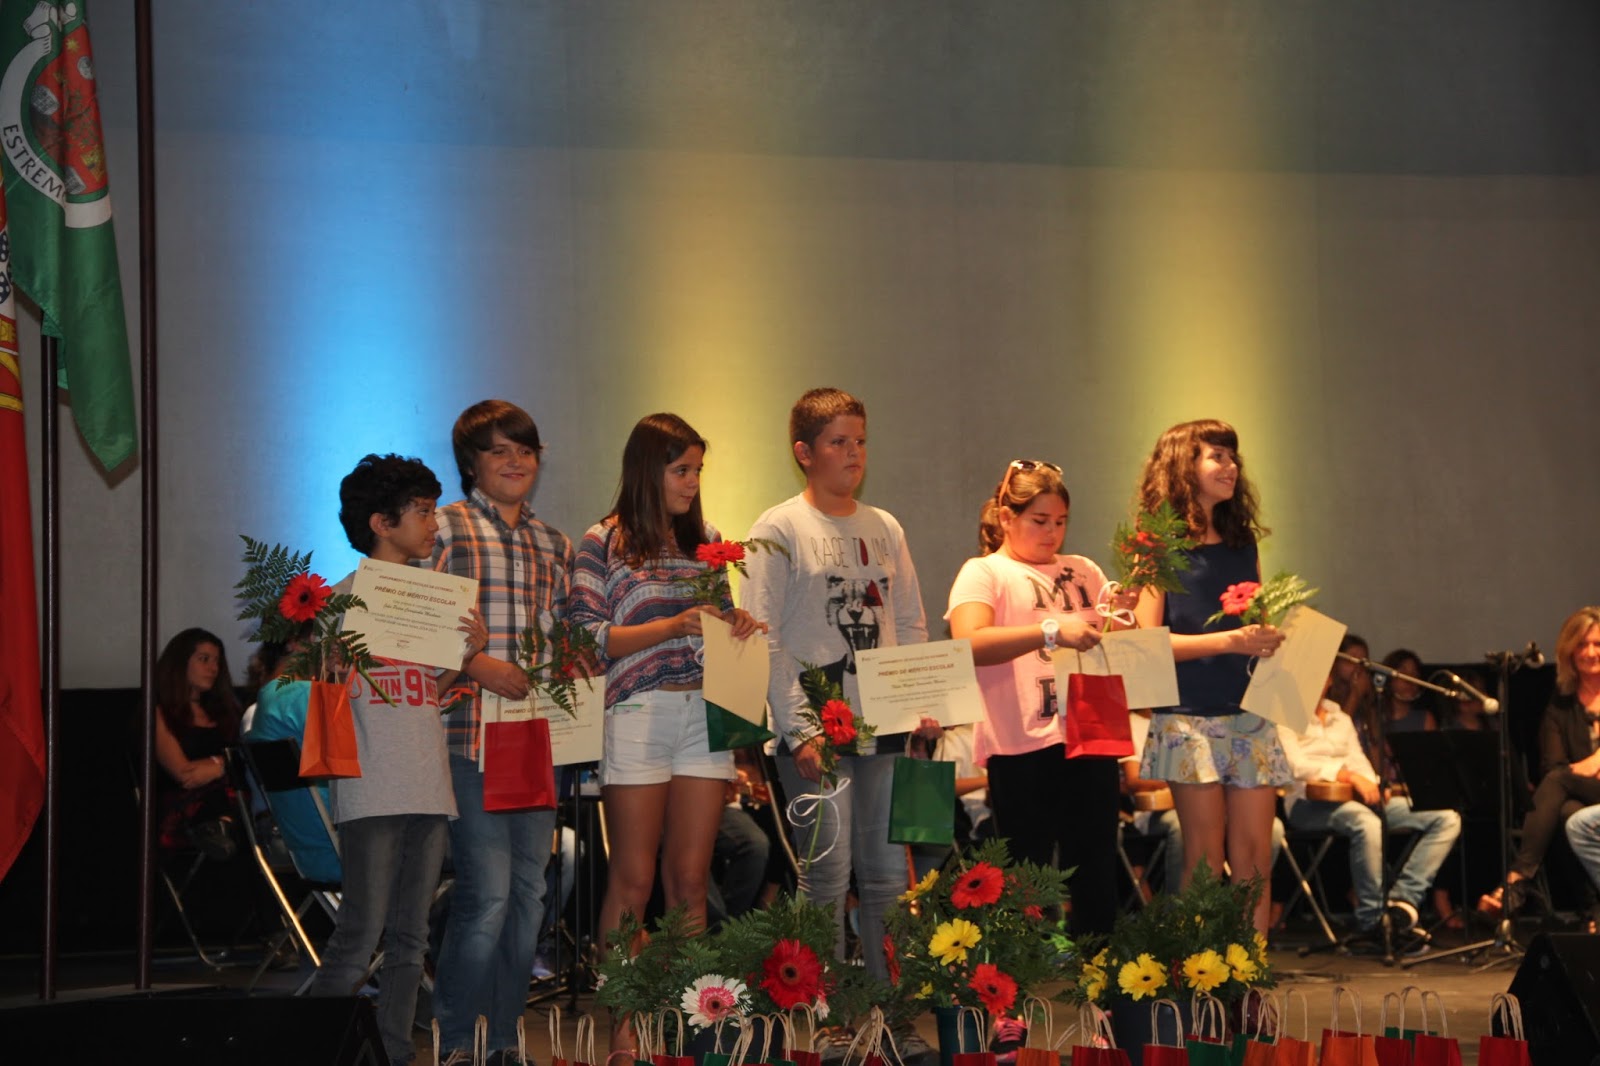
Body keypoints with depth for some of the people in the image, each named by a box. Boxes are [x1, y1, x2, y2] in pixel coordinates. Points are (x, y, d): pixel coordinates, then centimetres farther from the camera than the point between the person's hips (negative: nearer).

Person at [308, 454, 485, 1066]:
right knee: (361, 934, -9)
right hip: (373, 790, -7)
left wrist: (470, 651, 2)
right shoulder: (347, 597, -4)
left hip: (428, 786, 7)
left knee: (410, 938, 9)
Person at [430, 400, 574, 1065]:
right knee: (487, 892, -11)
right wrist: (478, 666, -17)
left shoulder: (554, 547, 19)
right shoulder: (445, 528, 1)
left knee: (529, 891, 8)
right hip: (472, 733, -6)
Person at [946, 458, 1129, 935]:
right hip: (1023, 748, -5)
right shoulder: (983, 573, 1)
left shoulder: (1083, 571, 17)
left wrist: (1124, 614, -4)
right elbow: (969, 643, -17)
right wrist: (1051, 630, -28)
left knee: (1097, 877, 7)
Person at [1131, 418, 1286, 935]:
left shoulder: (1243, 544, 16)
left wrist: (1269, 636, 0)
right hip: (1191, 717, -5)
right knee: (1205, 859, -3)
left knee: (1255, 855, 2)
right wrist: (1227, 642, -18)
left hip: (1250, 713, 5)